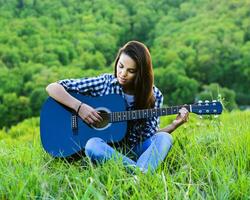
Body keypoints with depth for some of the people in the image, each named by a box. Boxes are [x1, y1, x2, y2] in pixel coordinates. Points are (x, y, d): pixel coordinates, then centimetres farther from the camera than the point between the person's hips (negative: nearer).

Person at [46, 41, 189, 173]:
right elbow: (52, 88, -6)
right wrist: (79, 106, -20)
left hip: (137, 150, 1)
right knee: (92, 145, -35)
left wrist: (174, 126, -21)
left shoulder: (154, 96, -1)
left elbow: (150, 136, -5)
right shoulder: (104, 83, -5)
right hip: (109, 150, -1)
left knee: (164, 138, -27)